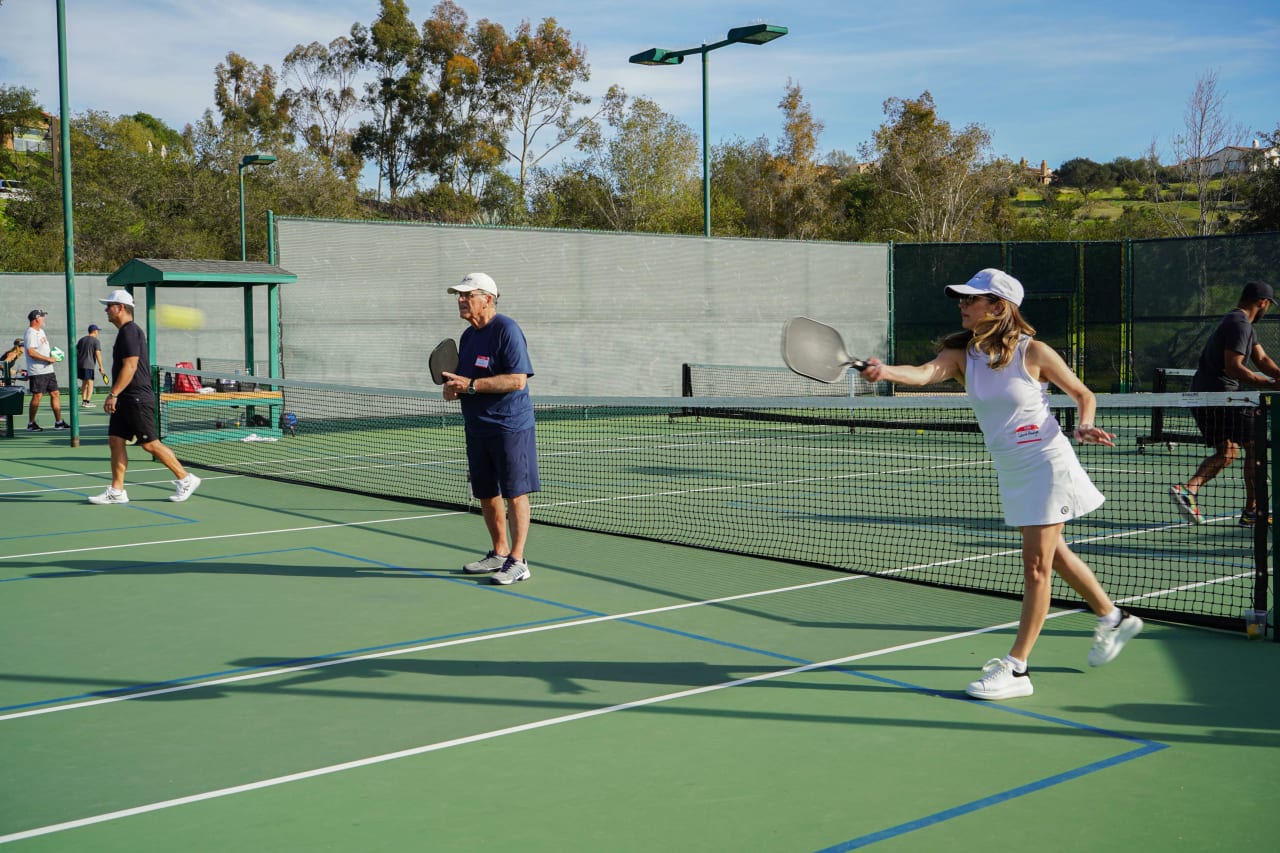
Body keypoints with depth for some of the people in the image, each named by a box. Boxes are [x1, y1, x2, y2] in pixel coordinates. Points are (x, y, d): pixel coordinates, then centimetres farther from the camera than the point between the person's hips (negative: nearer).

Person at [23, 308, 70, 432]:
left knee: (55, 394, 8)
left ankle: (59, 422, 13)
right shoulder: (31, 334, -14)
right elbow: (31, 352, -24)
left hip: (49, 370, 9)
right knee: (37, 396, -6)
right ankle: (31, 424, 3)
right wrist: (48, 359, -20)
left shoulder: (41, 331, 17)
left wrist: (52, 354, 9)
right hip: (37, 372, -9)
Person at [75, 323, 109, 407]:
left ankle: (84, 400, 16)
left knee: (84, 383, 15)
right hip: (88, 365, -7)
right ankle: (87, 402, -12)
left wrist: (76, 363, 23)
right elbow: (98, 354, -13)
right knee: (90, 383, -4)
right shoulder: (96, 341, -5)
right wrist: (100, 367, -12)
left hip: (79, 364, 7)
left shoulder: (81, 340, 15)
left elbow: (76, 352, 15)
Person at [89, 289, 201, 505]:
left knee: (150, 444, -5)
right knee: (115, 441, 5)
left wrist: (113, 394, -22)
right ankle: (116, 491, 7)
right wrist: (115, 395, 24)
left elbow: (130, 366, -22)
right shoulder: (126, 331, 17)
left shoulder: (130, 331, -14)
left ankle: (186, 479, 4)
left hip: (137, 400, -10)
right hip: (125, 401, 10)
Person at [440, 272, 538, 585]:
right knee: (486, 494, 13)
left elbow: (517, 380, -21)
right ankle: (499, 553, 27)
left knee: (514, 493, -4)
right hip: (477, 428, 9)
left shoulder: (507, 330, -13)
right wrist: (453, 388, -1)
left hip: (509, 427, -9)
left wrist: (470, 385, -22)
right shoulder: (467, 336, 14)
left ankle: (517, 561, 1)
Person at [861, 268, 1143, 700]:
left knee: (1035, 564, -5)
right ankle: (1113, 618, 44)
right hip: (1010, 471, 6)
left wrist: (1084, 427, -21)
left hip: (1046, 464, -6)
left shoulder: (1034, 352, -15)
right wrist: (886, 371, -46)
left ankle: (1016, 668, 2)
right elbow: (927, 372, -27)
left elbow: (1083, 394, -1)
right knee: (1055, 555, 21)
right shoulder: (962, 354, -5)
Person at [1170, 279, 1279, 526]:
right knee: (1254, 446, -2)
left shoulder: (1241, 323, 20)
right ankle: (1252, 511, 2)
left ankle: (1188, 488, 0)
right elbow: (1233, 367, -23)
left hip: (1202, 394, 10)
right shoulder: (1240, 325, -14)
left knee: (1227, 452, 15)